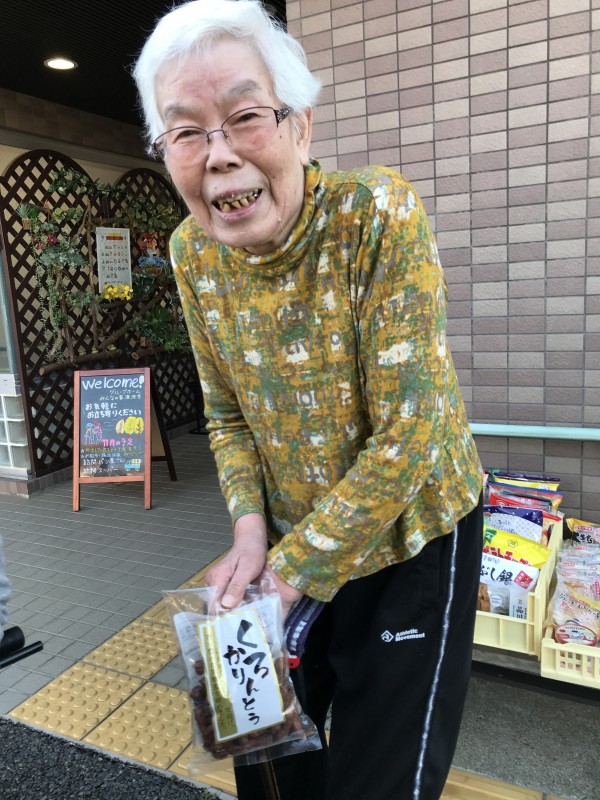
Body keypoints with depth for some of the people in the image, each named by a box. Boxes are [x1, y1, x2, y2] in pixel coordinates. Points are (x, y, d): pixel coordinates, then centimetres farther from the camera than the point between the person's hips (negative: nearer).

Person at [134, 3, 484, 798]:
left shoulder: (381, 215, -25)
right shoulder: (193, 251, -9)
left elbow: (408, 434, -24)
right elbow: (227, 412, 3)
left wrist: (293, 568, -17)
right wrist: (251, 527, -10)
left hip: (414, 533, -4)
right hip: (292, 535, 5)